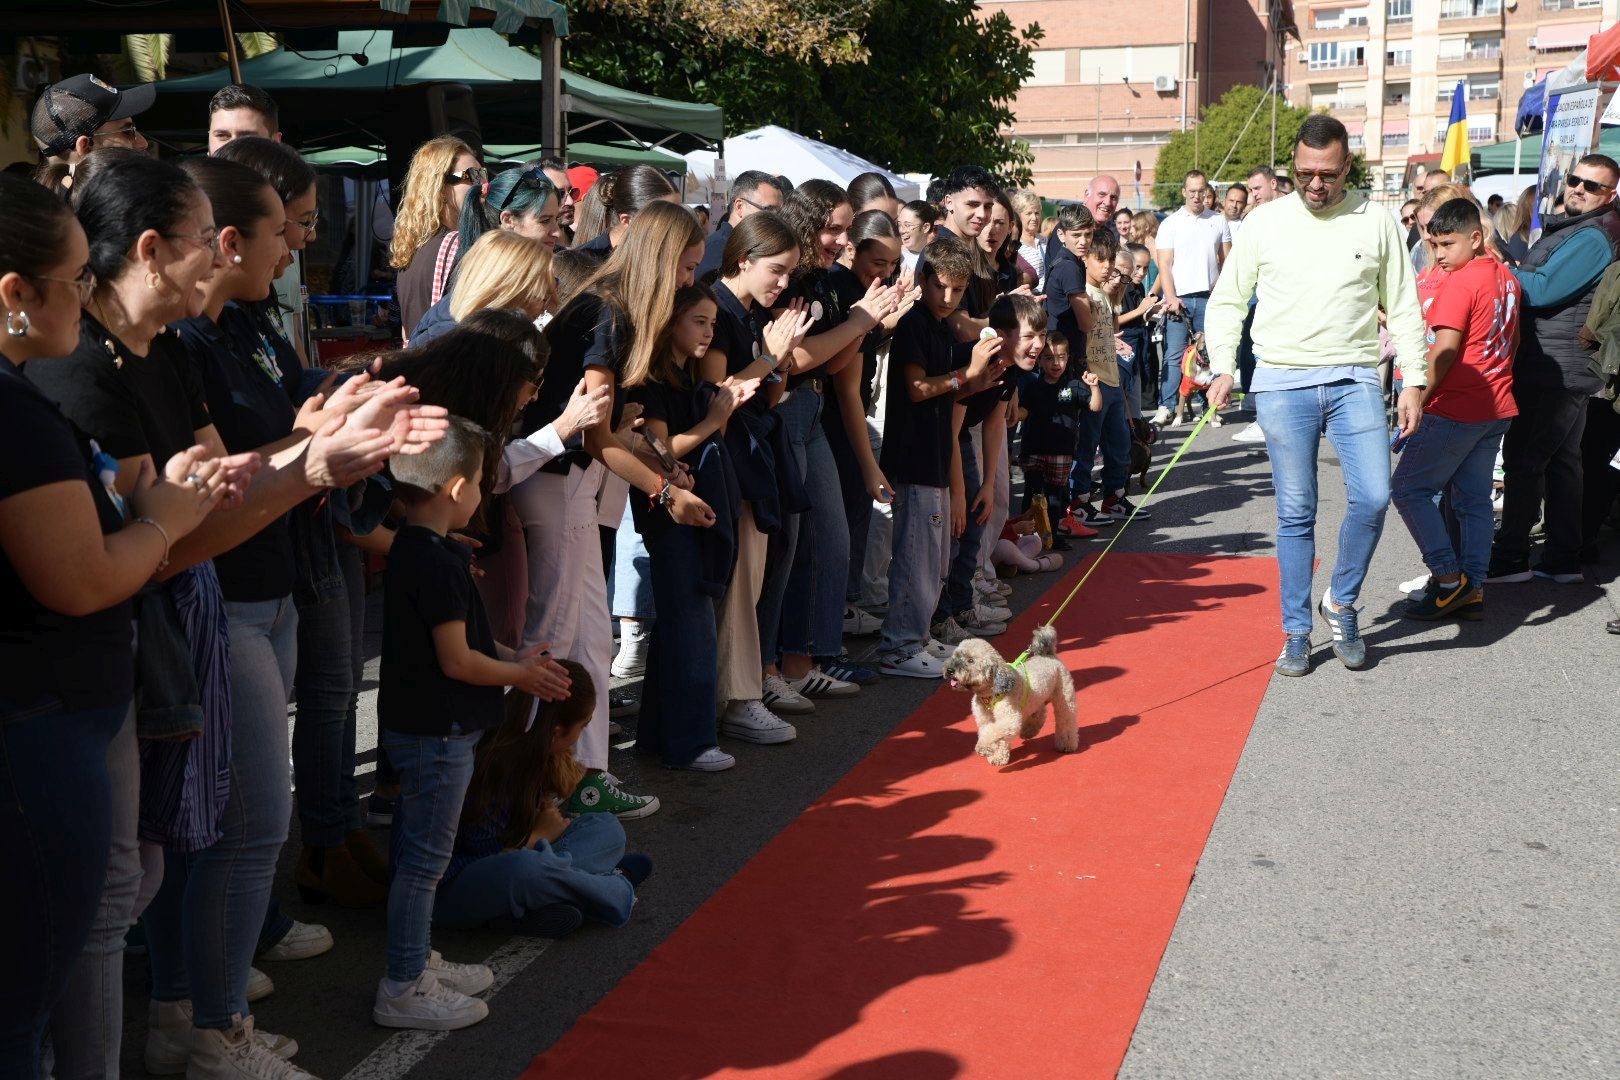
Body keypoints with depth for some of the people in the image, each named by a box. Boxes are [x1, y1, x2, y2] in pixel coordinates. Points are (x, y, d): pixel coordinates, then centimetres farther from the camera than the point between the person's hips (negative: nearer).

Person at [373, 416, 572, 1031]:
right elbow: (457, 661, -22)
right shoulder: (438, 562, -23)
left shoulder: (410, 550, 9)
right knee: (425, 857, -1)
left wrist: (514, 658, 12)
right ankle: (404, 989, 8)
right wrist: (519, 674, -7)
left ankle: (418, 963, 32)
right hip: (438, 733, -10)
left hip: (416, 727, 10)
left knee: (419, 851, 19)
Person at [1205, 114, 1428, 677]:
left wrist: (1414, 381, 3)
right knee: (1295, 512, 2)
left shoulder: (1376, 222, 5)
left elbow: (1403, 308, 9)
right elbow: (1227, 301, 8)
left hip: (1354, 378, 1)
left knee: (1373, 497, -12)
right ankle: (1297, 633, 12)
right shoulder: (1265, 222, 4)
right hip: (1282, 382, 0)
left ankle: (1342, 602, 12)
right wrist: (1223, 368, -4)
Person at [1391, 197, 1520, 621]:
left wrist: (1418, 400, -14)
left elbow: (1445, 352, -20)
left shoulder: (1460, 282, -16)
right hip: (1497, 408, 9)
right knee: (1473, 499, 11)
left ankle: (1449, 576, -1)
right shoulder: (1506, 277, 11)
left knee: (1408, 488, 1)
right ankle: (1471, 589, 13)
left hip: (1455, 410, -9)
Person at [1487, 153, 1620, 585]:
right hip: (1569, 370, 11)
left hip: (1553, 368, -11)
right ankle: (1563, 561, 18)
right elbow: (1536, 283, 24)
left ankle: (1511, 558, -2)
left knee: (1523, 461, -7)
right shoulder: (1568, 228, 18)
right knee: (1560, 461, 12)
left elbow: (1542, 290, -22)